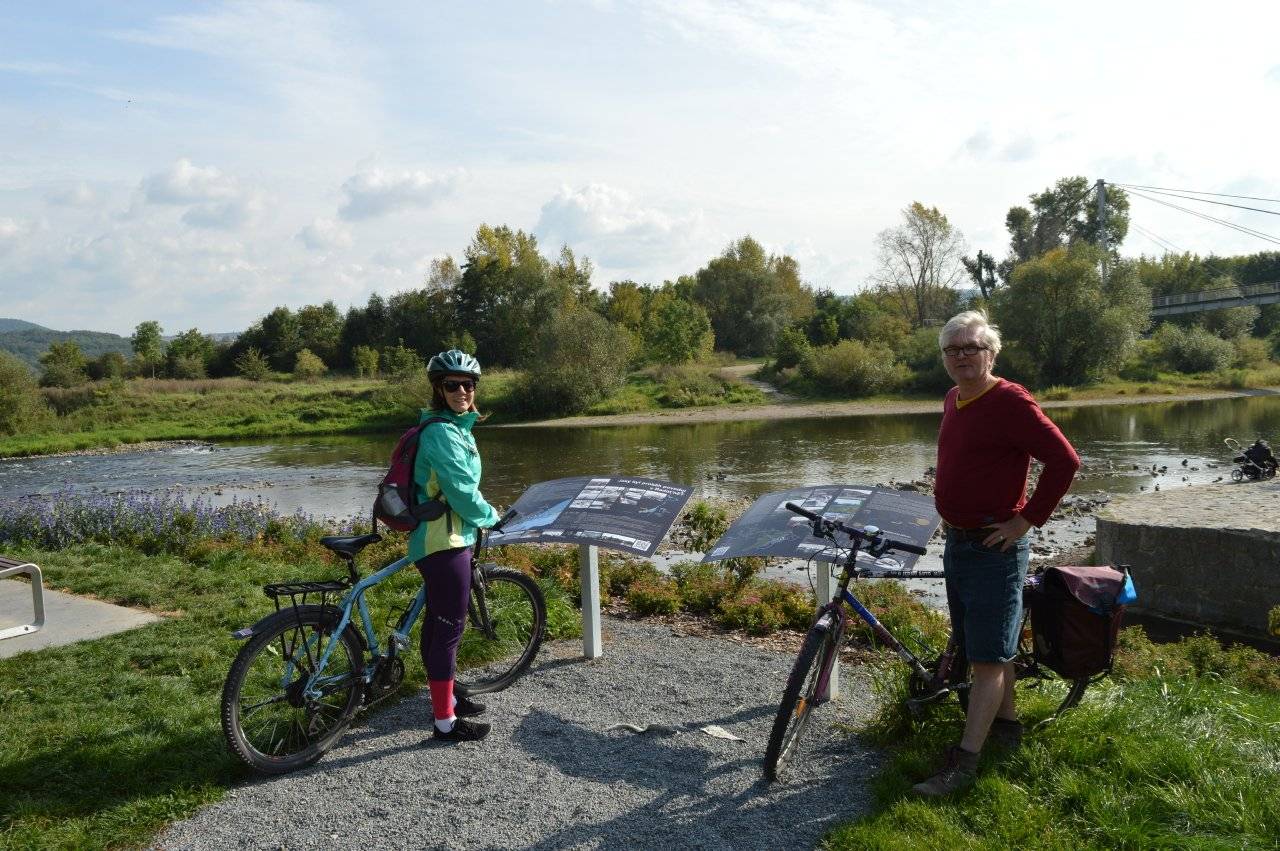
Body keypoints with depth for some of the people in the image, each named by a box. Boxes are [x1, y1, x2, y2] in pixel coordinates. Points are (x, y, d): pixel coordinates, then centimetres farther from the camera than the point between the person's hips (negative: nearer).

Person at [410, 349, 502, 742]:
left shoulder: (457, 426, 12)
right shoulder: (442, 432, -19)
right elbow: (462, 491, -20)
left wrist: (480, 514, 18)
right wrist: (491, 516, -4)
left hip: (437, 540, 10)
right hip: (446, 542, -10)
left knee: (438, 624, 20)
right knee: (449, 629, -2)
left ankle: (445, 699, 35)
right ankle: (446, 722, 7)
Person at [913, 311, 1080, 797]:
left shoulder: (1010, 402, -17)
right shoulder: (953, 400, 9)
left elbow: (1064, 460, -19)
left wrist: (1027, 520, -17)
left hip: (994, 550, -9)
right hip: (957, 543, 9)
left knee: (987, 657, -3)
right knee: (985, 646, 20)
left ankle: (964, 762, 1)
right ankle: (1007, 724, 37)